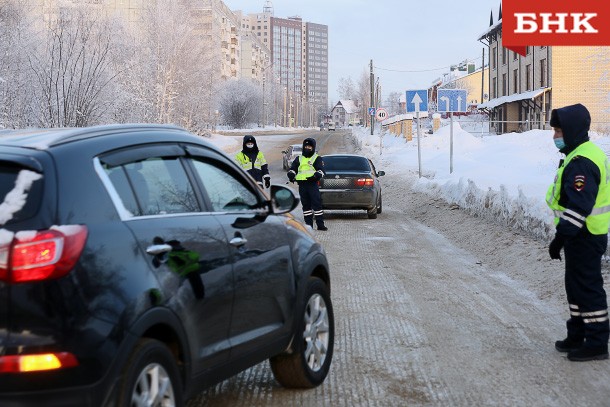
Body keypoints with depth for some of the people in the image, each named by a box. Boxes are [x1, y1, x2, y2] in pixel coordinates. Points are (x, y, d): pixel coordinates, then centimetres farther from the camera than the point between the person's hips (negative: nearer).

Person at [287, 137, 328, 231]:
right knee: (306, 205, 6)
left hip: (313, 184, -4)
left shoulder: (317, 158, 8)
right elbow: (292, 169, 19)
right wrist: (291, 174, -3)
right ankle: (308, 225, 10)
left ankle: (320, 224, -9)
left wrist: (316, 175, -23)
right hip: (302, 185, 4)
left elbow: (321, 170, -4)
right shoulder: (299, 159, 20)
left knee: (317, 204, -9)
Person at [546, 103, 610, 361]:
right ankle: (577, 335, 29)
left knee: (587, 288, -3)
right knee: (576, 286, 19)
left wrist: (560, 238, -26)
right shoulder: (588, 153, 13)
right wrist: (564, 236, 24)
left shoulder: (581, 163, -22)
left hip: (584, 239, -11)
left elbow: (578, 207, -28)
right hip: (584, 236, 11)